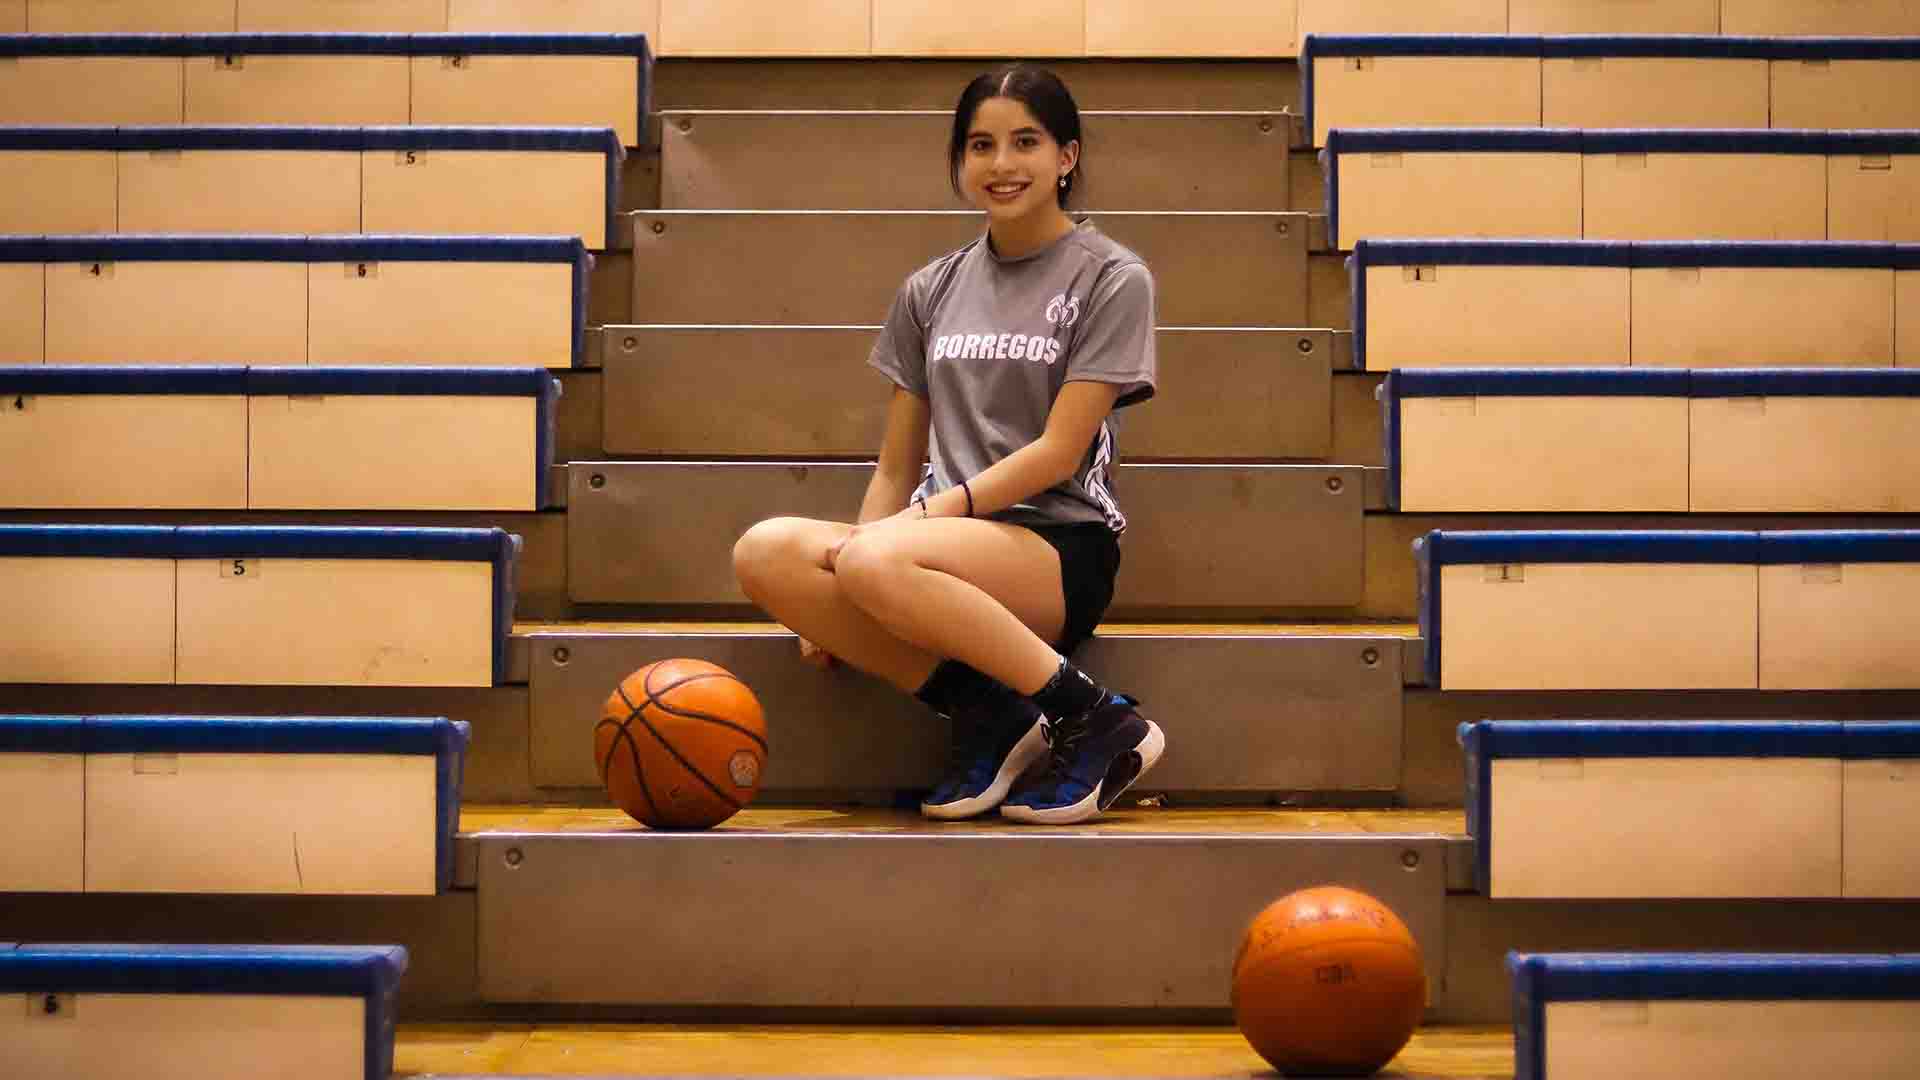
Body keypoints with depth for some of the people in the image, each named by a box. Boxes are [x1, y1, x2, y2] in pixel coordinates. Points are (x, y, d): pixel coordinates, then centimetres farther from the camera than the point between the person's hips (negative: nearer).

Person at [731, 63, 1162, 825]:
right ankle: (986, 717, -18)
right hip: (949, 544, 5)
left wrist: (932, 512, -15)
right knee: (765, 554, -25)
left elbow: (1058, 452, -6)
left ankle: (1098, 721, -21)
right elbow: (896, 468, 15)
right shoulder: (930, 290, 17)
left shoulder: (1111, 278, 3)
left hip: (1059, 550, -5)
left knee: (876, 559, -36)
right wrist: (837, 609, 1)